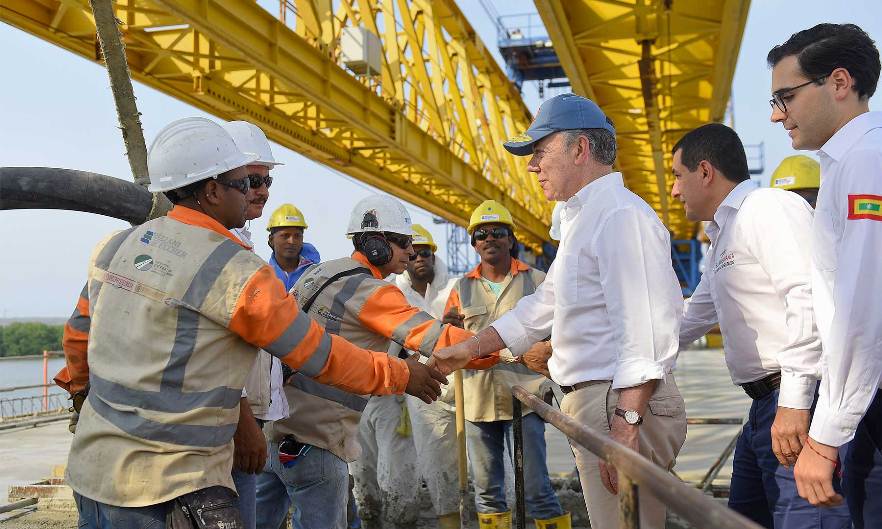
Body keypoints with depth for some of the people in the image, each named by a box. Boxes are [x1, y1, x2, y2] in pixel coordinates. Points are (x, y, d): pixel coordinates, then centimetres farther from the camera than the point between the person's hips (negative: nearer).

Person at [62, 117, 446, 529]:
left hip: (91, 468, 9)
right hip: (171, 486, -8)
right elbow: (321, 356, -8)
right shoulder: (236, 272, -16)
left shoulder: (114, 247, 5)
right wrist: (402, 375, 6)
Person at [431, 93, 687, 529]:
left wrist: (625, 424, -27)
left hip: (623, 403, -10)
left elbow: (647, 332, -23)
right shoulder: (583, 220, 19)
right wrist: (469, 349, 27)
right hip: (594, 401, 10)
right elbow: (543, 304, 26)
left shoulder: (622, 215, -15)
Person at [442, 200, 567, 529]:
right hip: (478, 400, 3)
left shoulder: (536, 281, 3)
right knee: (486, 490, 12)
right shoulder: (462, 288, 12)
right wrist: (449, 327, -11)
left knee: (535, 489, -1)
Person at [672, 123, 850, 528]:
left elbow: (809, 297, -21)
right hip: (765, 405, 10)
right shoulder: (723, 234, 22)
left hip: (799, 405, -10)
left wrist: (794, 402, -25)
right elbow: (693, 319, 32)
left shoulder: (771, 207, -9)